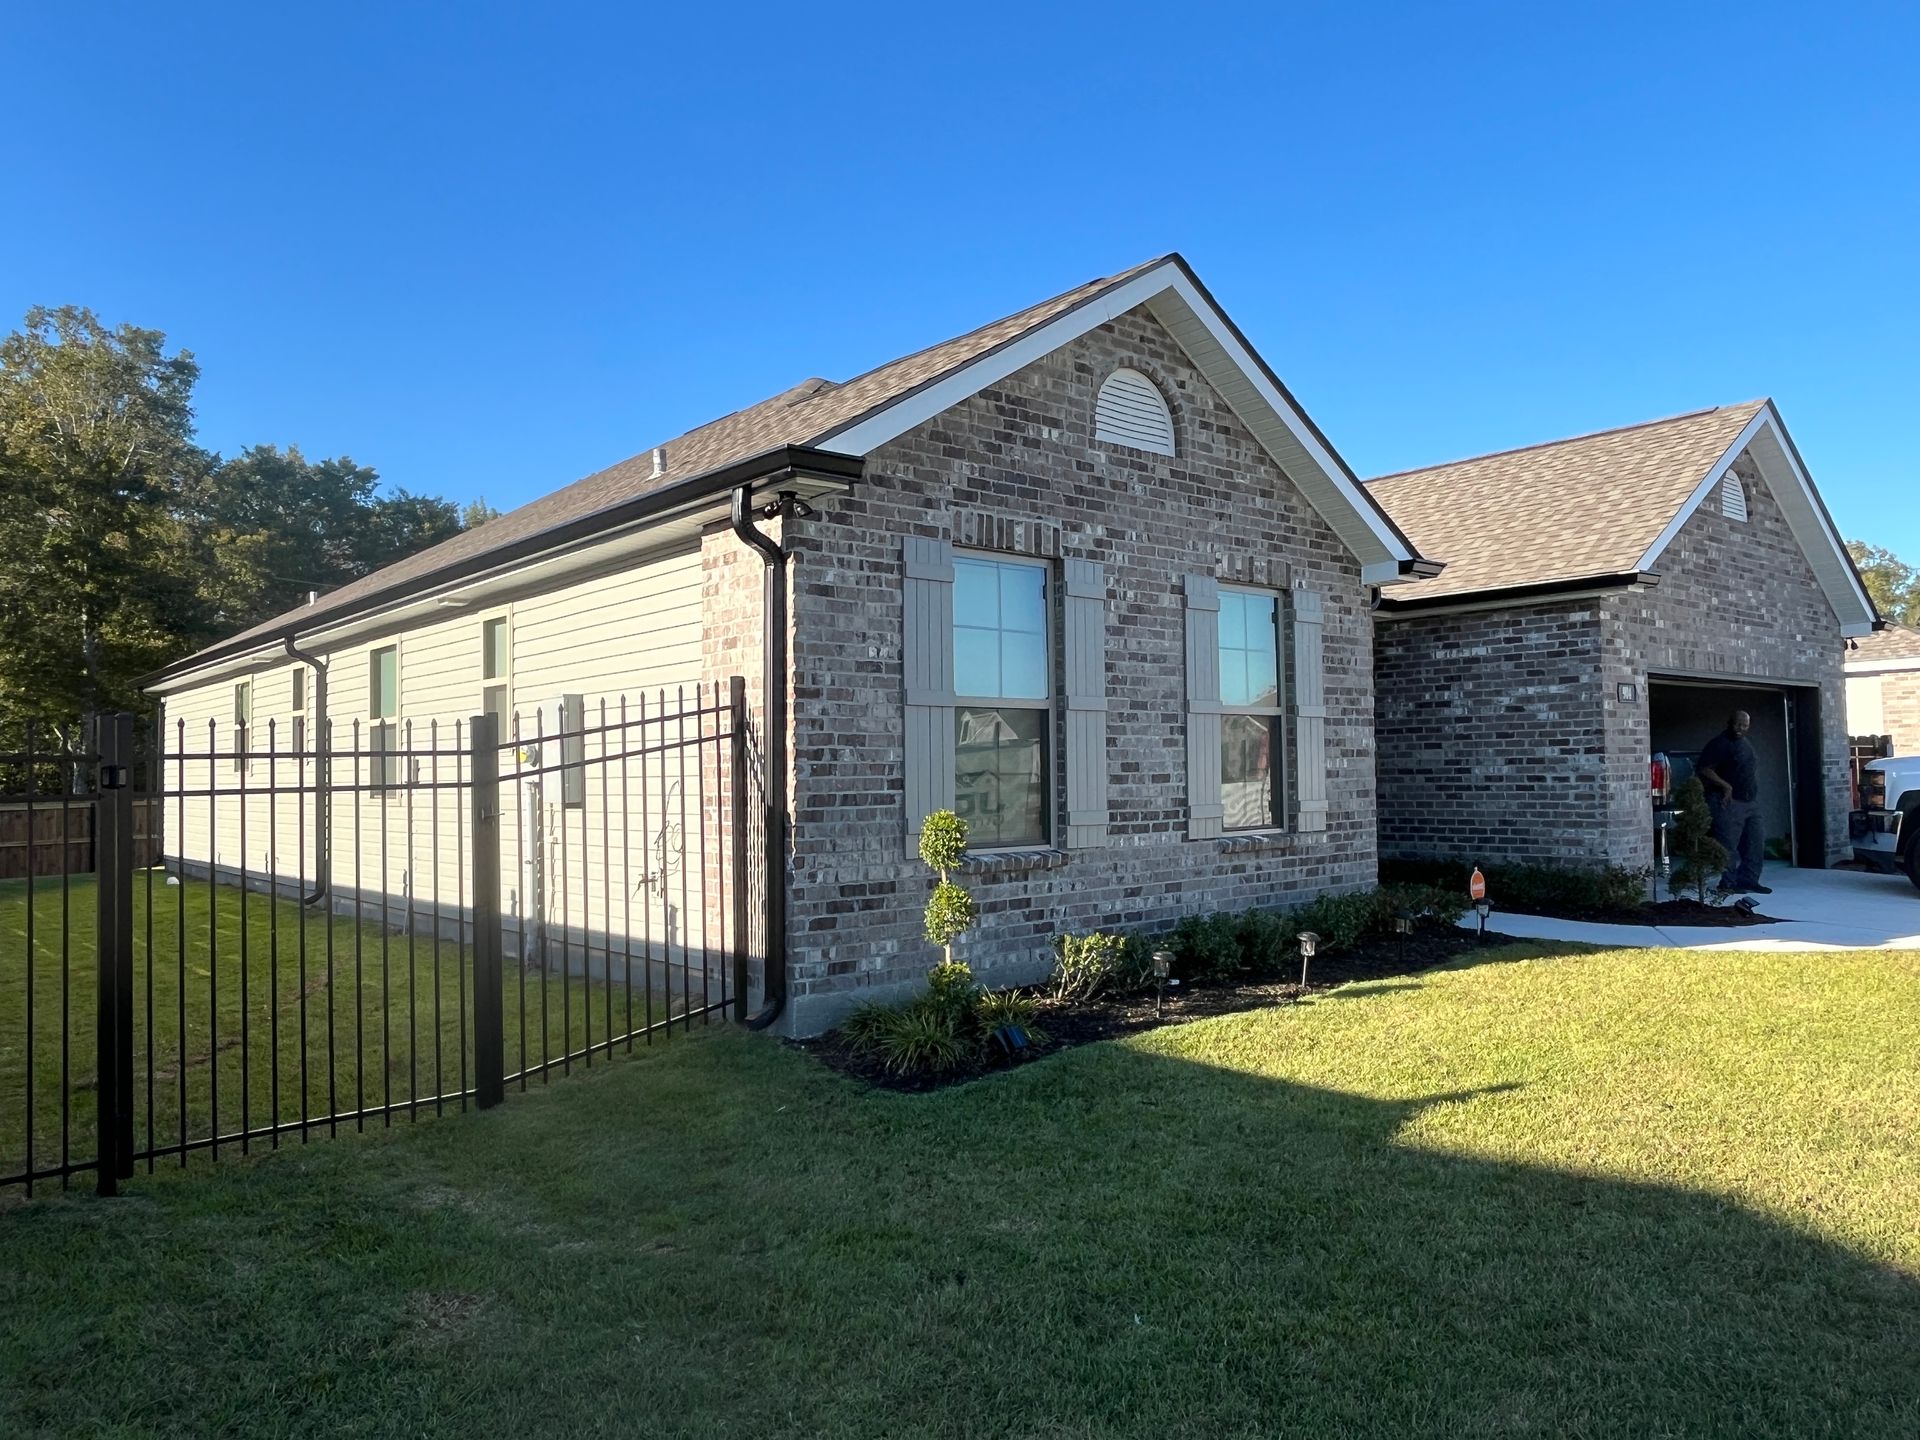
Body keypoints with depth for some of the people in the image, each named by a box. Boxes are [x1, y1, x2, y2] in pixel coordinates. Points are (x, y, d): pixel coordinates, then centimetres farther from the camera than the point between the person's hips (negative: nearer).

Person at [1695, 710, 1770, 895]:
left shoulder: (1746, 743, 16)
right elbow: (1704, 769, -17)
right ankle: (1728, 883, -2)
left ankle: (1749, 880, 17)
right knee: (1729, 845, -7)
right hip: (1729, 803, -9)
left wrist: (1754, 794, 17)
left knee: (1756, 843, 9)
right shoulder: (1719, 744, -10)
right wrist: (1725, 786, -22)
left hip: (1751, 802, 9)